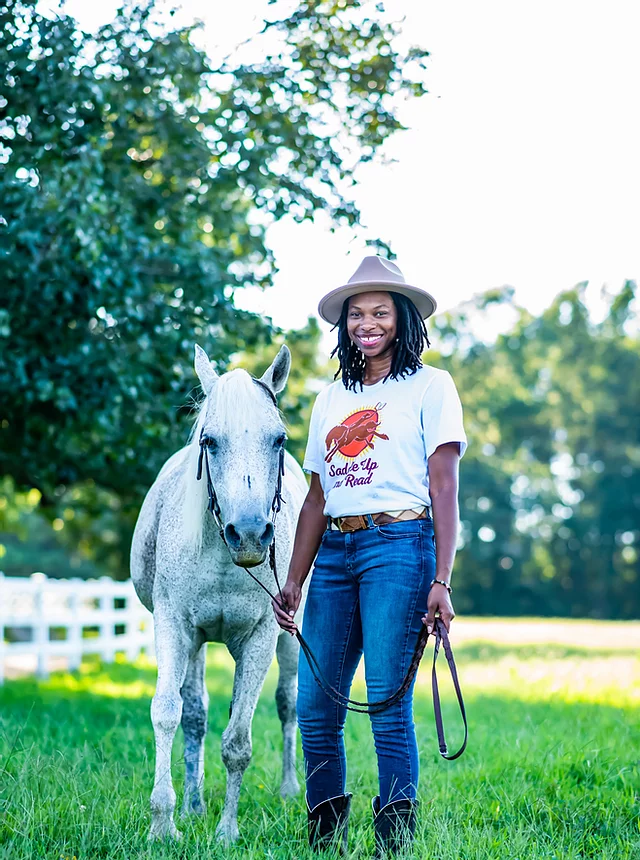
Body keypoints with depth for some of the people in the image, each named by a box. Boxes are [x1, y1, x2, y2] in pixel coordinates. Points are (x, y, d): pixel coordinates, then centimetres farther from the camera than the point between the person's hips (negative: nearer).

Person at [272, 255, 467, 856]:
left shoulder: (430, 386, 3)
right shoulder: (332, 398, 18)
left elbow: (444, 486, -4)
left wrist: (441, 581, -13)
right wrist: (293, 582, 9)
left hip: (399, 547, -5)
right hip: (334, 555, 5)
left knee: (388, 705, -9)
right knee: (314, 709, 3)